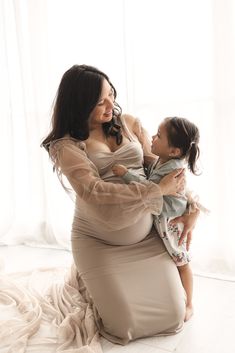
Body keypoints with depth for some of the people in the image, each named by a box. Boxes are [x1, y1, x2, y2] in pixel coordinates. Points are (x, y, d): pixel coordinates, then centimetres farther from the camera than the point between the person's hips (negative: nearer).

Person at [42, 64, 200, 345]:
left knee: (173, 316, 5)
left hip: (147, 236, 4)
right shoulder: (66, 146, -12)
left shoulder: (129, 124, 1)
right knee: (124, 327, -4)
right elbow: (95, 193, -26)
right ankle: (93, 282, 27)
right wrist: (159, 191, -24)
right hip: (98, 242, -3)